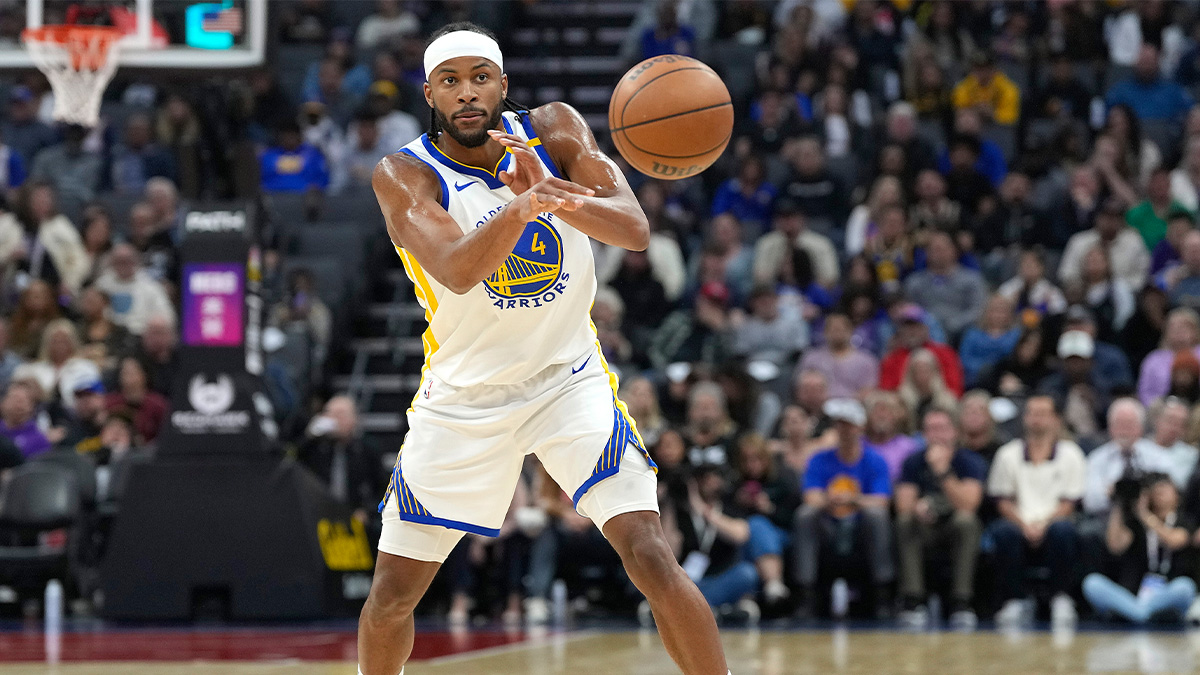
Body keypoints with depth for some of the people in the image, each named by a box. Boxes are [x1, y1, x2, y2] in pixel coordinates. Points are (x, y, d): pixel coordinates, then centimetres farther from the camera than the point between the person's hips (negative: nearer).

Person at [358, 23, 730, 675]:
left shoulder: (554, 130, -8)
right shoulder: (404, 175, -16)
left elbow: (635, 230, -20)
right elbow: (457, 272, -34)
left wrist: (549, 192, -39)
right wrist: (525, 204, -53)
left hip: (568, 377, 0)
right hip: (464, 395, 0)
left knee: (652, 558, -19)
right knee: (390, 596, 6)